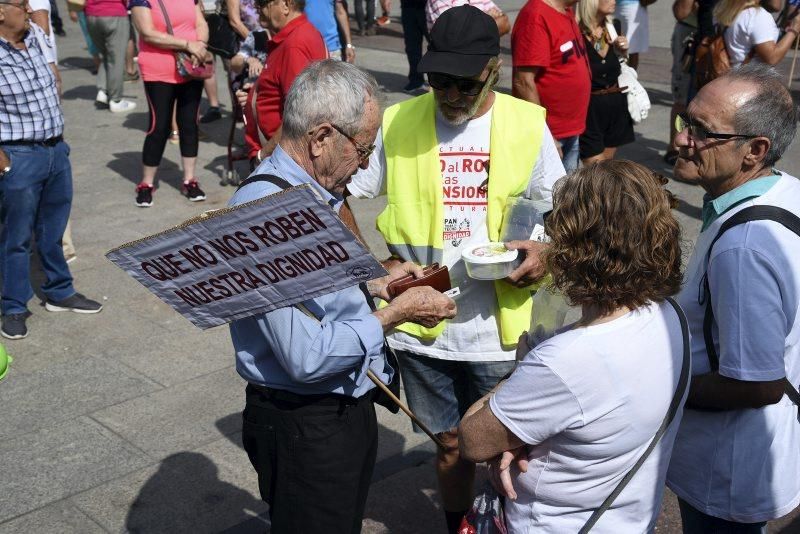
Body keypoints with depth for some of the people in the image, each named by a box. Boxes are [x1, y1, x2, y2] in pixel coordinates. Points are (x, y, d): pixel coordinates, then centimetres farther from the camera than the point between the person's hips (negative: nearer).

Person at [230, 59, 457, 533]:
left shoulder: (310, 194, 6)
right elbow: (306, 356, -30)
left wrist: (373, 287, 5)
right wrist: (394, 314, -18)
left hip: (346, 408, 10)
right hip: (306, 427, -10)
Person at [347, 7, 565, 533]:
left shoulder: (527, 125, -4)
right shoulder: (398, 124, -6)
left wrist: (548, 254, -14)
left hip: (499, 329, 0)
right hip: (423, 327, 0)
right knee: (452, 444, 18)